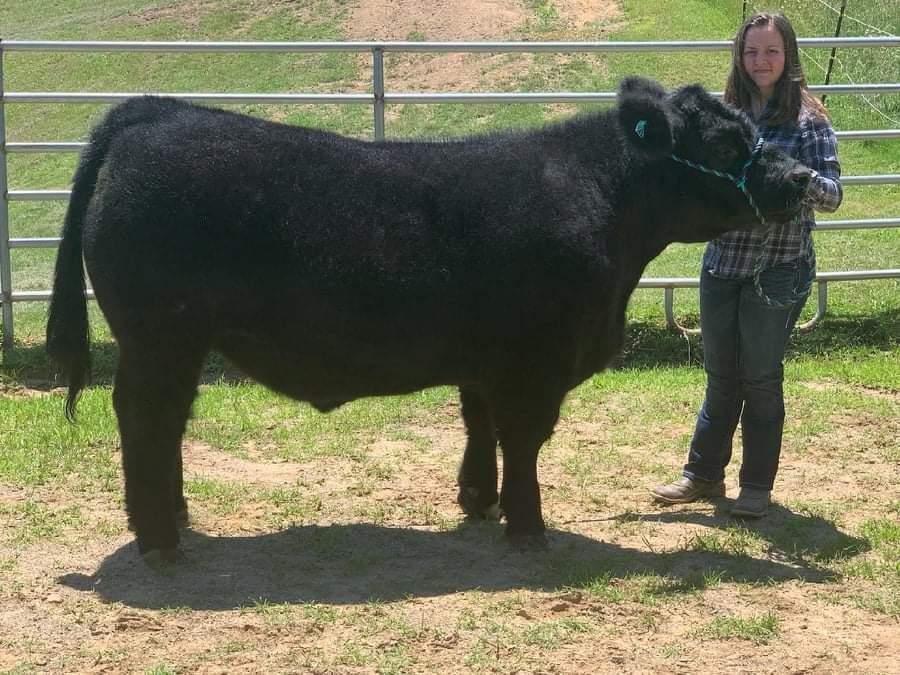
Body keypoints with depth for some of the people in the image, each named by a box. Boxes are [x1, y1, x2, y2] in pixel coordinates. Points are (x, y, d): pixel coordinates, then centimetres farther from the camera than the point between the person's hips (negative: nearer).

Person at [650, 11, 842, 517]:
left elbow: (832, 194, -14)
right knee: (721, 375, 14)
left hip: (778, 270, -4)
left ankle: (757, 487, 16)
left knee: (761, 378, 4)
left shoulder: (807, 118, -7)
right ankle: (704, 473, 26)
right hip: (723, 262, 4)